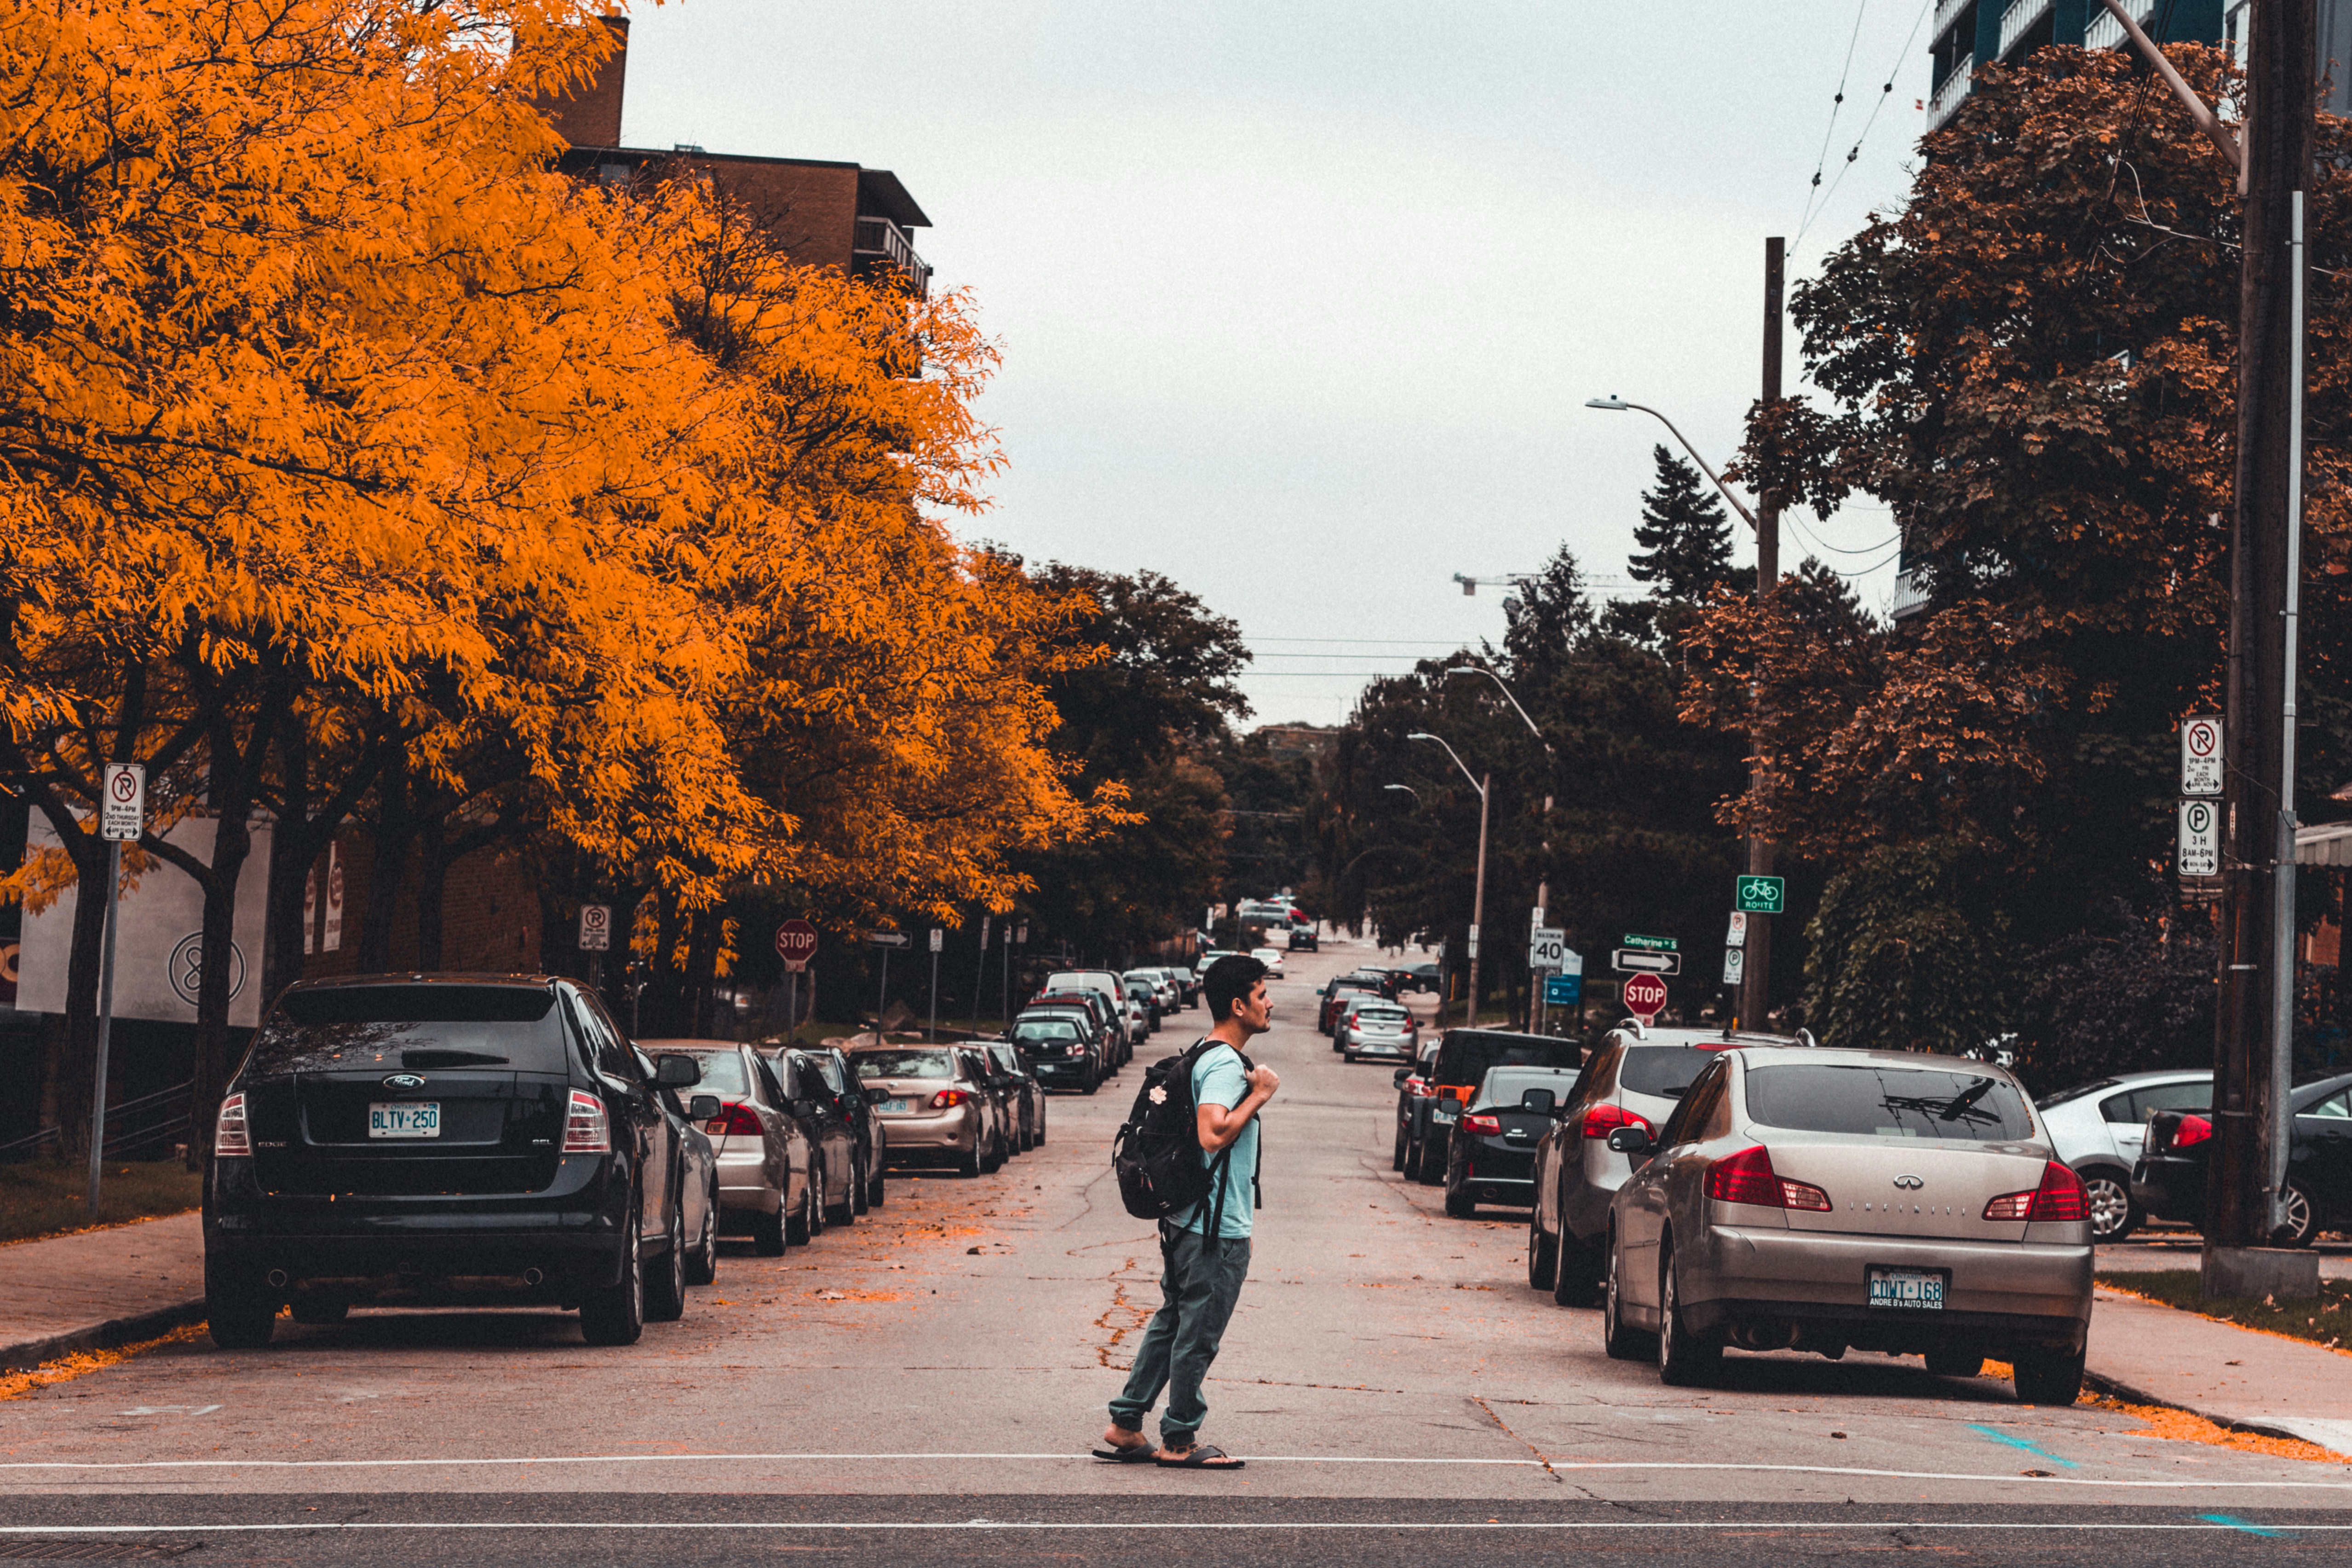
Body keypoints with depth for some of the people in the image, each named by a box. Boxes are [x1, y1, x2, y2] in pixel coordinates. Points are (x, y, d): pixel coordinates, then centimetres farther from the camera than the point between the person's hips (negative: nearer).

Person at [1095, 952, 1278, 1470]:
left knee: (1171, 1325, 15)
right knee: (1198, 1336, 0)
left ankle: (1125, 1426, 18)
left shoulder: (1207, 1060, 15)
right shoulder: (1225, 1066, -18)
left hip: (1188, 1223, 10)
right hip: (1218, 1231, -10)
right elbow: (1213, 1134, -32)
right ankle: (1179, 1441, 8)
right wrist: (1260, 1095, -22)